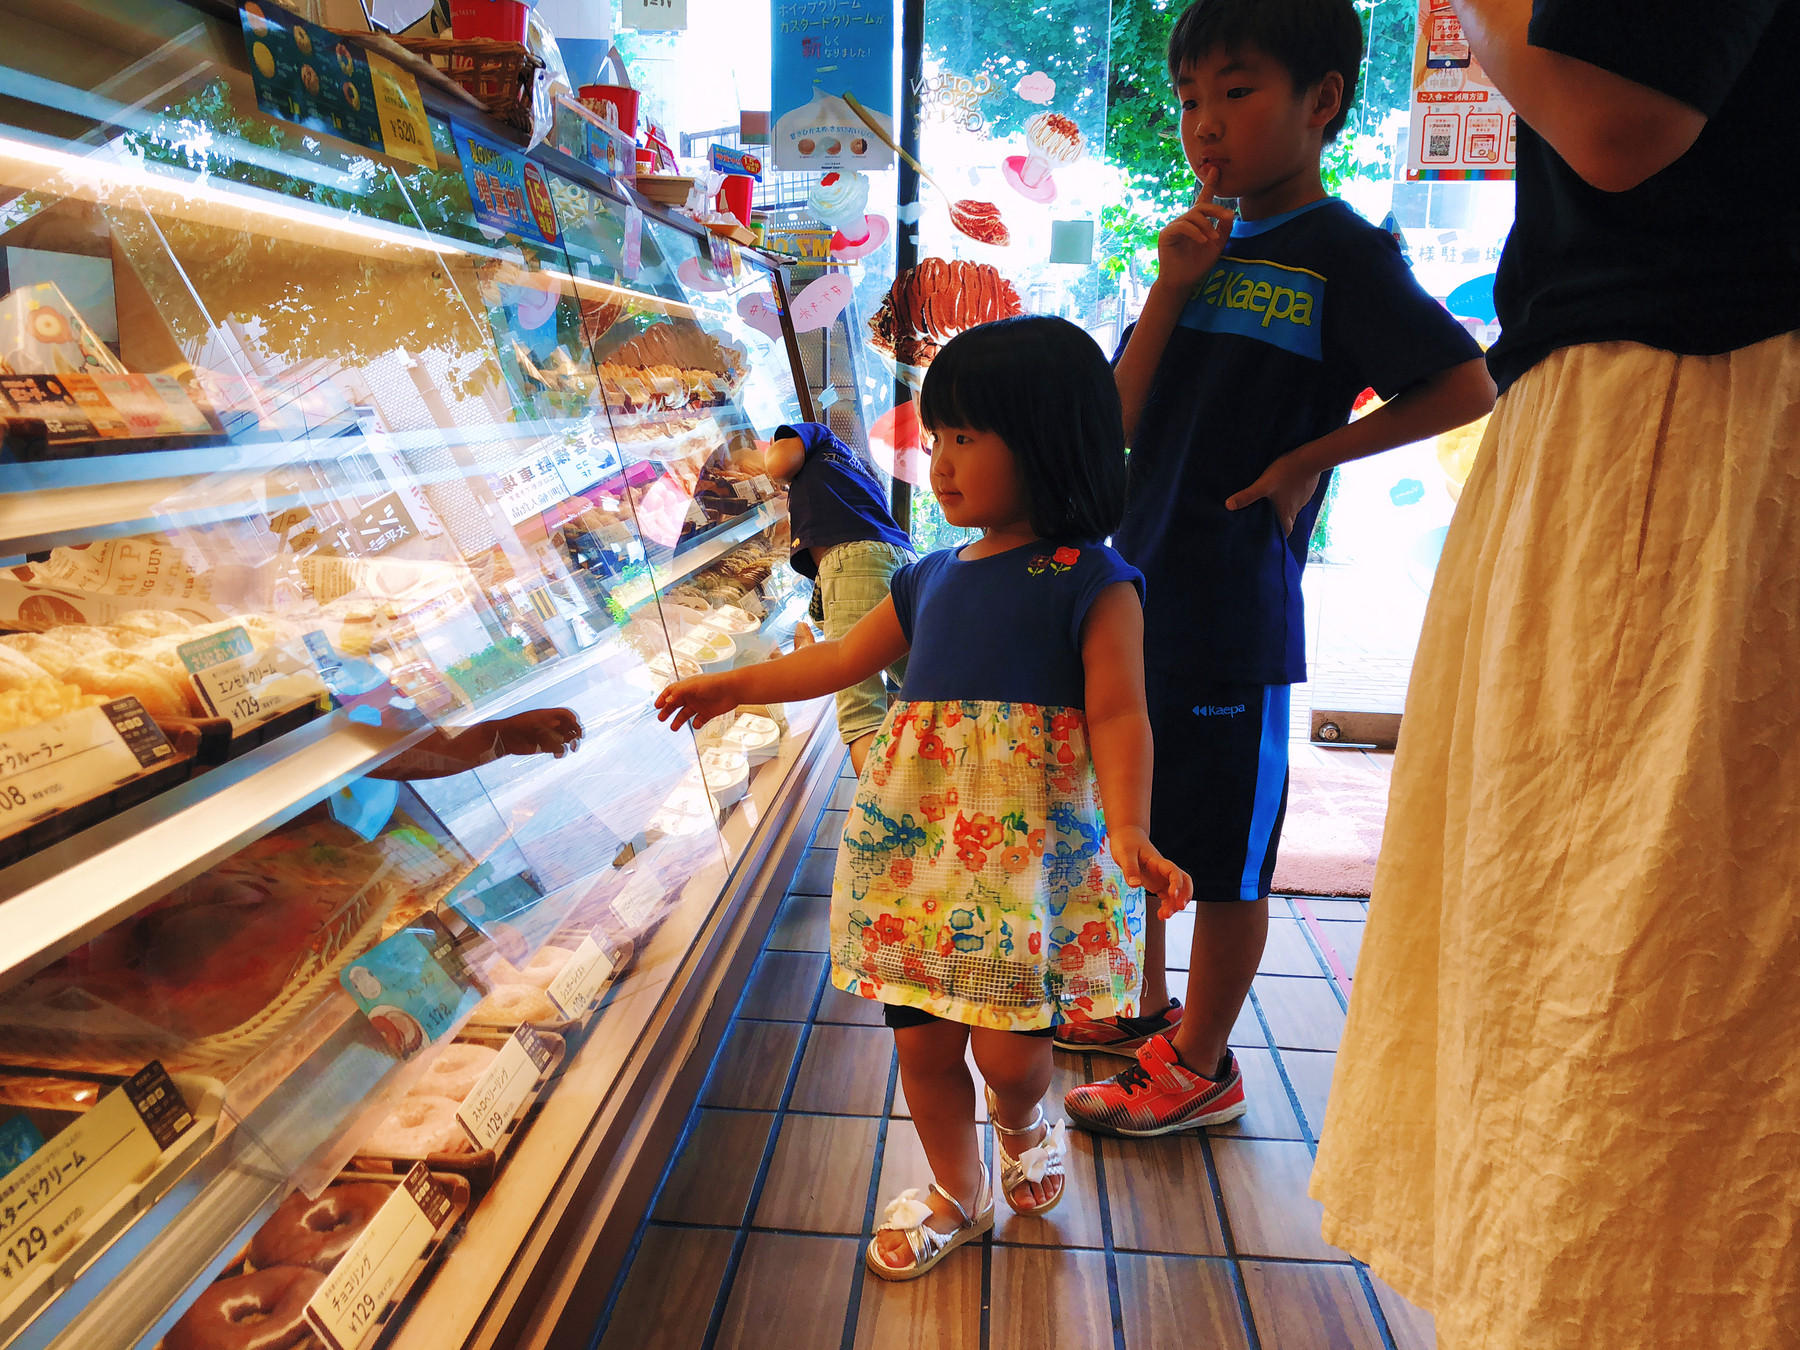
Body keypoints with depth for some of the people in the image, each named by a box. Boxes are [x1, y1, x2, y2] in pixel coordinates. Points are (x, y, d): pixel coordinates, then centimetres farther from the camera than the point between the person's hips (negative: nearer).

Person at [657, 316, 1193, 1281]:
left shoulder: (1091, 581, -5)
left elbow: (1119, 714, -12)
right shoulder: (932, 579, 12)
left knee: (1008, 1046, -4)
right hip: (915, 835, 6)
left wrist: (1128, 831, -26)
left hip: (1032, 839, -5)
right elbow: (845, 658, 22)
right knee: (922, 1040, 11)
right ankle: (958, 1194, 37)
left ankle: (1021, 1122, 35)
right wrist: (734, 686, 25)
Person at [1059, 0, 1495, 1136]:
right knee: (1132, 823, 19)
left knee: (1225, 852, 4)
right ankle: (1147, 1008, 39)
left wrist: (1312, 456, -11)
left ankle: (1201, 1070, 22)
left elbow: (1467, 386, -6)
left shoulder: (1344, 254, -6)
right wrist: (1171, 288, -7)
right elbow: (1123, 420, 4)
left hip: (1235, 610, -7)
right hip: (1140, 590, 8)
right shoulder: (1205, 248, 12)